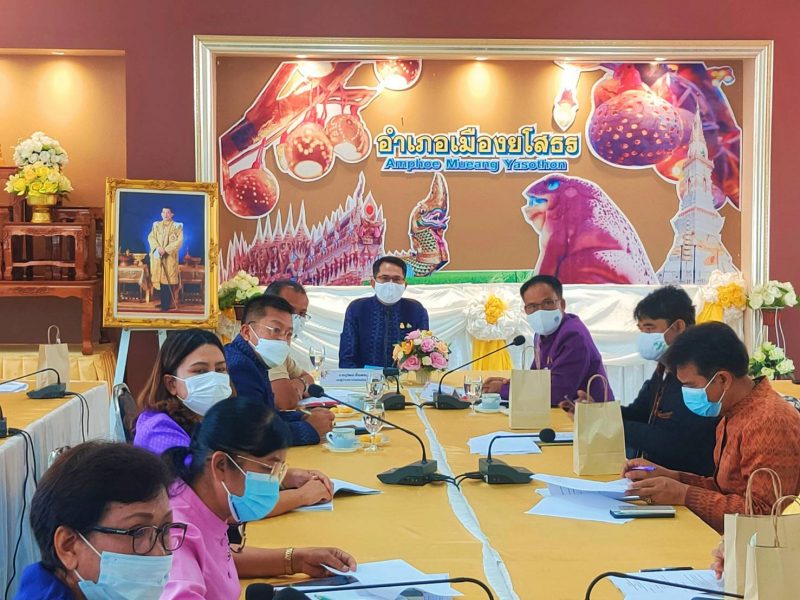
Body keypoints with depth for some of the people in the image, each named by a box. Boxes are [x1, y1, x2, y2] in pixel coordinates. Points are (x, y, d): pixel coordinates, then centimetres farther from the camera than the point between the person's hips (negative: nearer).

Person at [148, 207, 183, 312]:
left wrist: (166, 249, -17)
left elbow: (179, 241, -9)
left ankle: (168, 304, -5)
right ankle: (163, 302, 11)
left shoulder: (177, 226, 0)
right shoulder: (156, 225, 13)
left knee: (169, 279, -8)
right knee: (159, 279, 4)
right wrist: (157, 247, -15)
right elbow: (150, 237, 4)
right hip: (157, 256, 4)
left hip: (170, 256, -4)